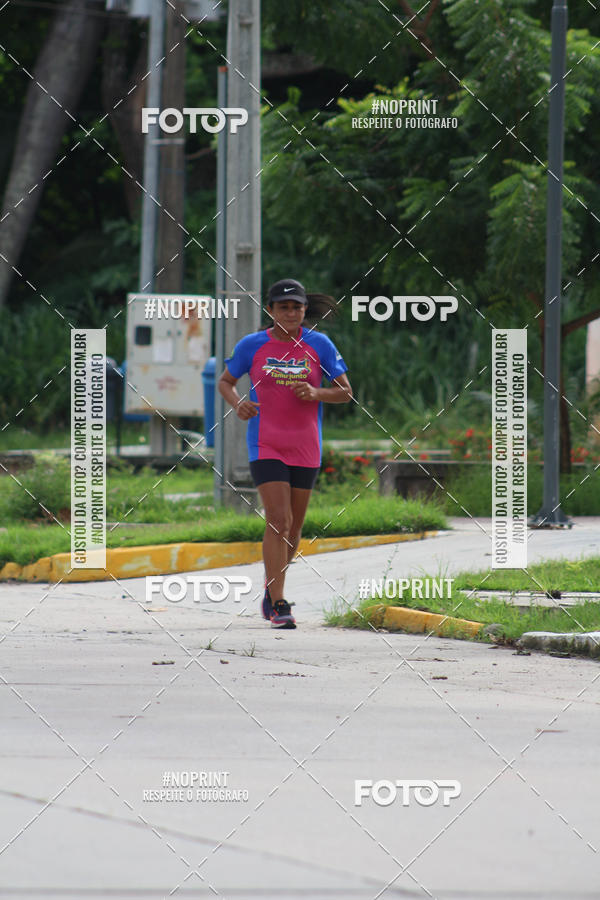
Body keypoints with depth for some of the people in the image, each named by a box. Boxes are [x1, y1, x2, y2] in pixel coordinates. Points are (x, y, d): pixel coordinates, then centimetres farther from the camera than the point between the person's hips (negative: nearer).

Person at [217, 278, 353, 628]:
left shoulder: (320, 345, 0)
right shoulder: (251, 346, -2)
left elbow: (346, 392, 3)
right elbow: (226, 381, 12)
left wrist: (316, 394, -17)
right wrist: (238, 403, -10)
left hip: (306, 448, 2)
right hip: (266, 447, -2)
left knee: (293, 529, 10)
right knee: (278, 520, -16)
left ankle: (271, 590, 35)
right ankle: (278, 606, -14)